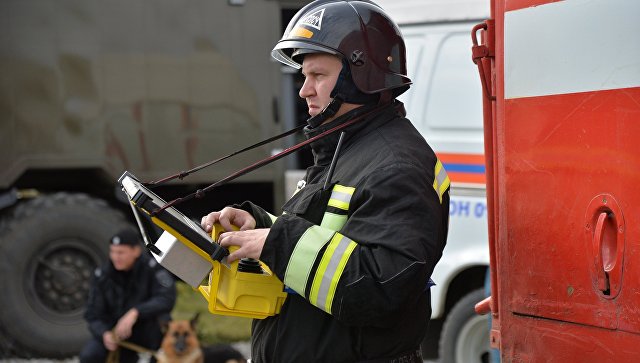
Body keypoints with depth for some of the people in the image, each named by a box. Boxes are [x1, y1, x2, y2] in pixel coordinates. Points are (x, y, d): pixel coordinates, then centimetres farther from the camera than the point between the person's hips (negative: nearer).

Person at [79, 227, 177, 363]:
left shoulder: (153, 268, -17)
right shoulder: (102, 275, -8)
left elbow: (167, 299, -30)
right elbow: (93, 315, -7)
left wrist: (135, 313, -43)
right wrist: (104, 334, -29)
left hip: (147, 332, -3)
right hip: (113, 330, 4)